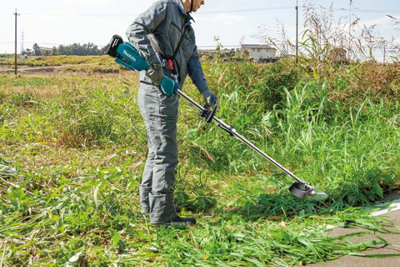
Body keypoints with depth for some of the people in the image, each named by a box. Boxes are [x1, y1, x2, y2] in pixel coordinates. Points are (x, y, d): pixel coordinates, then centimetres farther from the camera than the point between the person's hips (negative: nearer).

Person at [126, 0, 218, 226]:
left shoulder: (187, 25, 22)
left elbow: (193, 61, 10)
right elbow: (135, 30, -18)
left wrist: (205, 91, -5)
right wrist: (154, 61, -27)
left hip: (168, 95, 10)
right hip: (157, 93, -10)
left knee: (158, 152, 18)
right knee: (165, 154, -7)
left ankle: (148, 203, 31)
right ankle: (163, 214, 0)